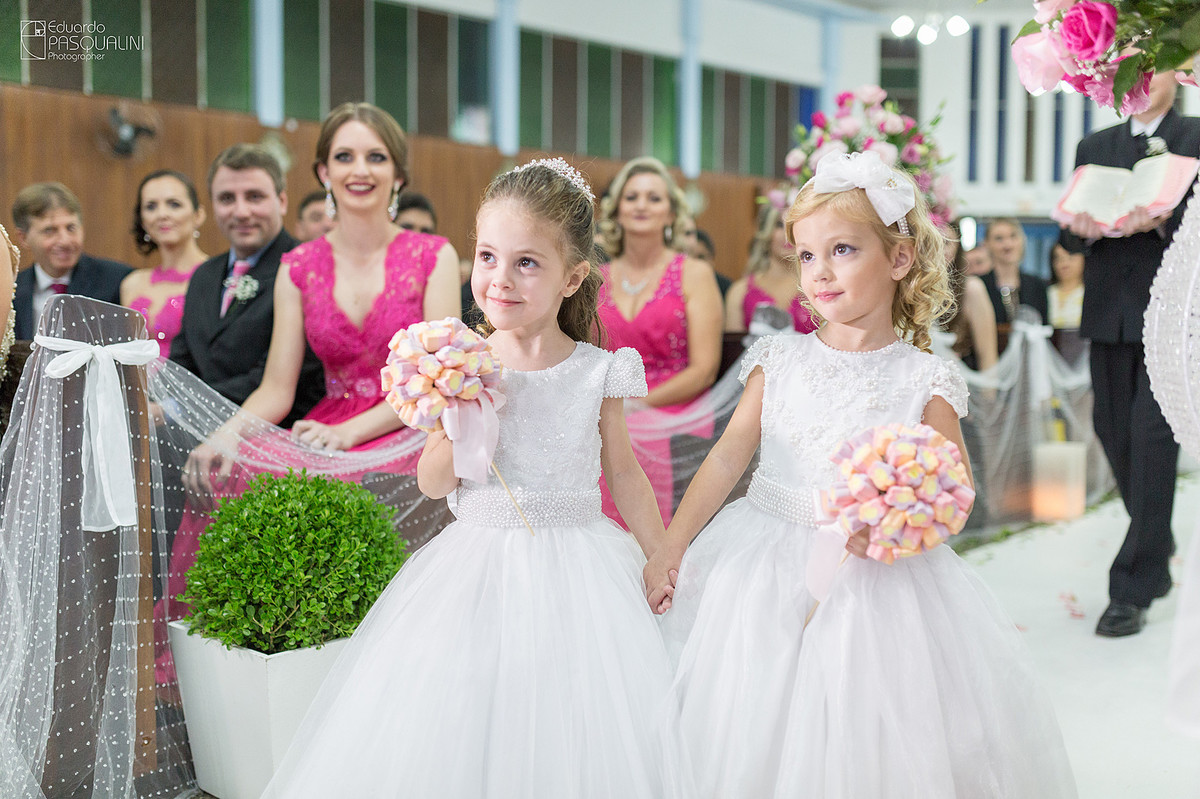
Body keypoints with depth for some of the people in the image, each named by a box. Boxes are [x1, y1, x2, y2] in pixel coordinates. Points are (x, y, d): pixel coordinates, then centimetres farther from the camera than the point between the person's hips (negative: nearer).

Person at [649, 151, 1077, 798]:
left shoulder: (924, 381, -4)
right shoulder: (778, 360, 2)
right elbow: (729, 456, 2)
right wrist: (670, 548, -3)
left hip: (876, 578, -2)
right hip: (767, 566, 2)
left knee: (865, 746, 3)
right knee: (754, 742, 8)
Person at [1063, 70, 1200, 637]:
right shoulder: (1092, 147, 17)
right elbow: (1073, 233, 12)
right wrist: (1083, 224, -10)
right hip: (1109, 313, 4)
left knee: (1151, 437, -11)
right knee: (1115, 434, 8)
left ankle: (1134, 589, -8)